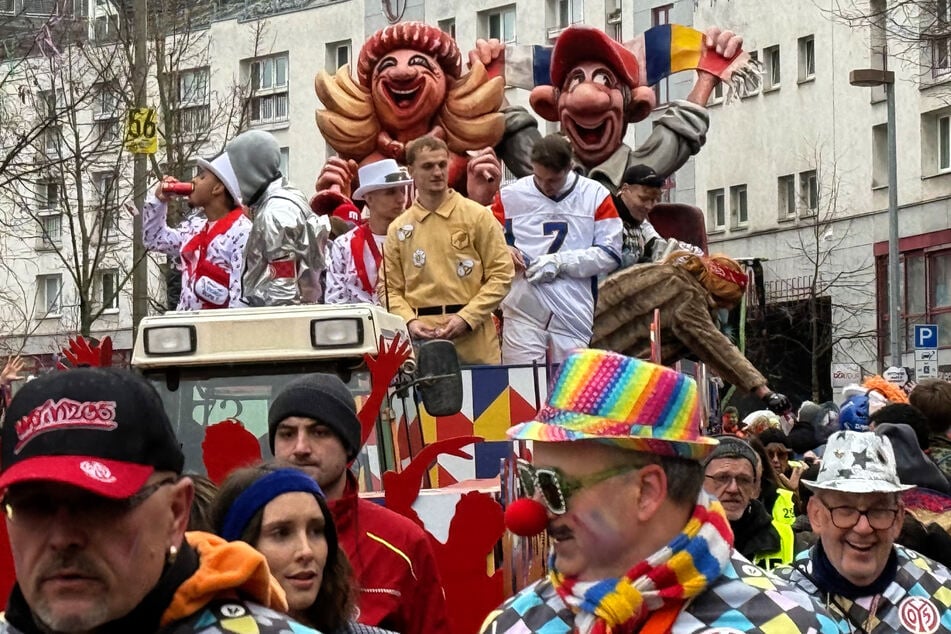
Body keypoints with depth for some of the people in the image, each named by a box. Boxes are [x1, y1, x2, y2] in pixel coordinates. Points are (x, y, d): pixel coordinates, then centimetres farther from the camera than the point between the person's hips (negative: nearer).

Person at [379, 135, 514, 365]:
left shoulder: (477, 216, 4)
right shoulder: (398, 229, 10)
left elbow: (501, 274, 1)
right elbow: (390, 288, 11)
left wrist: (466, 318, -10)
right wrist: (410, 321, -8)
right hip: (420, 345, 1)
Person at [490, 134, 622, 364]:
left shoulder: (595, 196, 5)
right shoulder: (510, 196, 6)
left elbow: (610, 255, 2)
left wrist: (560, 262, -8)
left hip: (574, 315, 0)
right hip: (523, 313, 0)